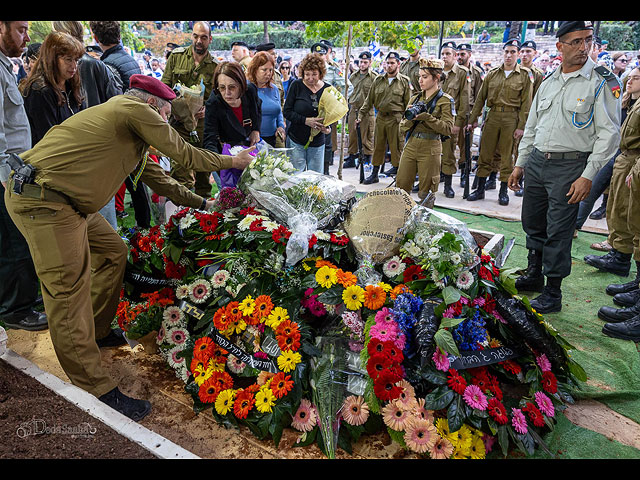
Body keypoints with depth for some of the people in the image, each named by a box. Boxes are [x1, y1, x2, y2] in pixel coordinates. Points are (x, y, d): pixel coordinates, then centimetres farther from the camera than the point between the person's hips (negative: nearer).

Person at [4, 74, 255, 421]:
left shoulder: (117, 115, 24)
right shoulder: (136, 110, -7)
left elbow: (154, 175, 28)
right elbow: (183, 154, -2)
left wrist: (200, 203, 30)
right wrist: (233, 161, 13)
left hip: (66, 202, 11)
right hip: (43, 202, -11)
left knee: (113, 253, 19)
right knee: (70, 293, -11)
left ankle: (98, 332, 33)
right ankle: (98, 392, -6)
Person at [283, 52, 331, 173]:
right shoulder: (296, 85, -5)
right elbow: (286, 112, -6)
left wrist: (328, 128, -11)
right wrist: (306, 120, -20)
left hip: (317, 144, 2)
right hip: (296, 141, -2)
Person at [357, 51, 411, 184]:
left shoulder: (404, 81, 2)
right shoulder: (378, 81, 11)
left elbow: (408, 103, 1)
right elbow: (369, 100, 12)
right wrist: (361, 115, 4)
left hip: (396, 119, -4)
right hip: (380, 117, 4)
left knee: (396, 147, 1)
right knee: (378, 146, 9)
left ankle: (397, 171, 14)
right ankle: (374, 174, 18)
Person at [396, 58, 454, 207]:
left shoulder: (445, 100, -1)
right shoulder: (415, 98, 14)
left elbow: (448, 129, -13)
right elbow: (402, 128, 12)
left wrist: (425, 117, -19)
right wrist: (410, 118, -9)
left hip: (430, 149, -5)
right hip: (410, 146, 5)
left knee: (426, 192, 1)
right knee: (401, 187, 3)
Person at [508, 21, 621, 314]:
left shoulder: (602, 81, -6)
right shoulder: (548, 82, 12)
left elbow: (609, 133, -10)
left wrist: (588, 175, -16)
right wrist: (520, 163, 15)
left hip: (569, 166, -6)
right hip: (536, 162, 6)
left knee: (558, 232, -1)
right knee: (532, 223, 14)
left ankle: (553, 293, 11)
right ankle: (534, 274, 33)